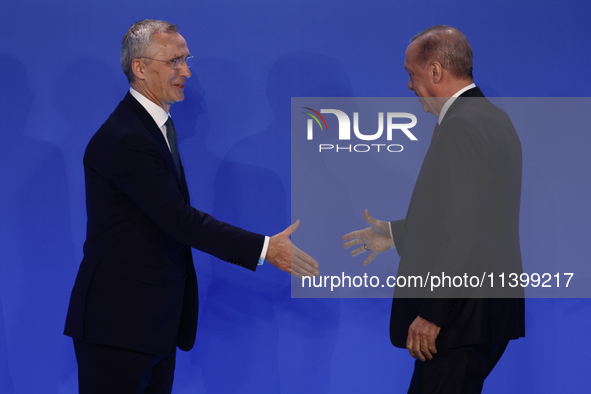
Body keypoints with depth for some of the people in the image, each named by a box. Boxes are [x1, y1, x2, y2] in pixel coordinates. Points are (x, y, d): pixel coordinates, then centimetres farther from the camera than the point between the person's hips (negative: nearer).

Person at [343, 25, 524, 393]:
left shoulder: (462, 125, -17)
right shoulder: (494, 117, 15)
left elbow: (463, 230, -22)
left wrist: (431, 315, -19)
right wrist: (395, 234, 26)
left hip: (462, 317, -10)